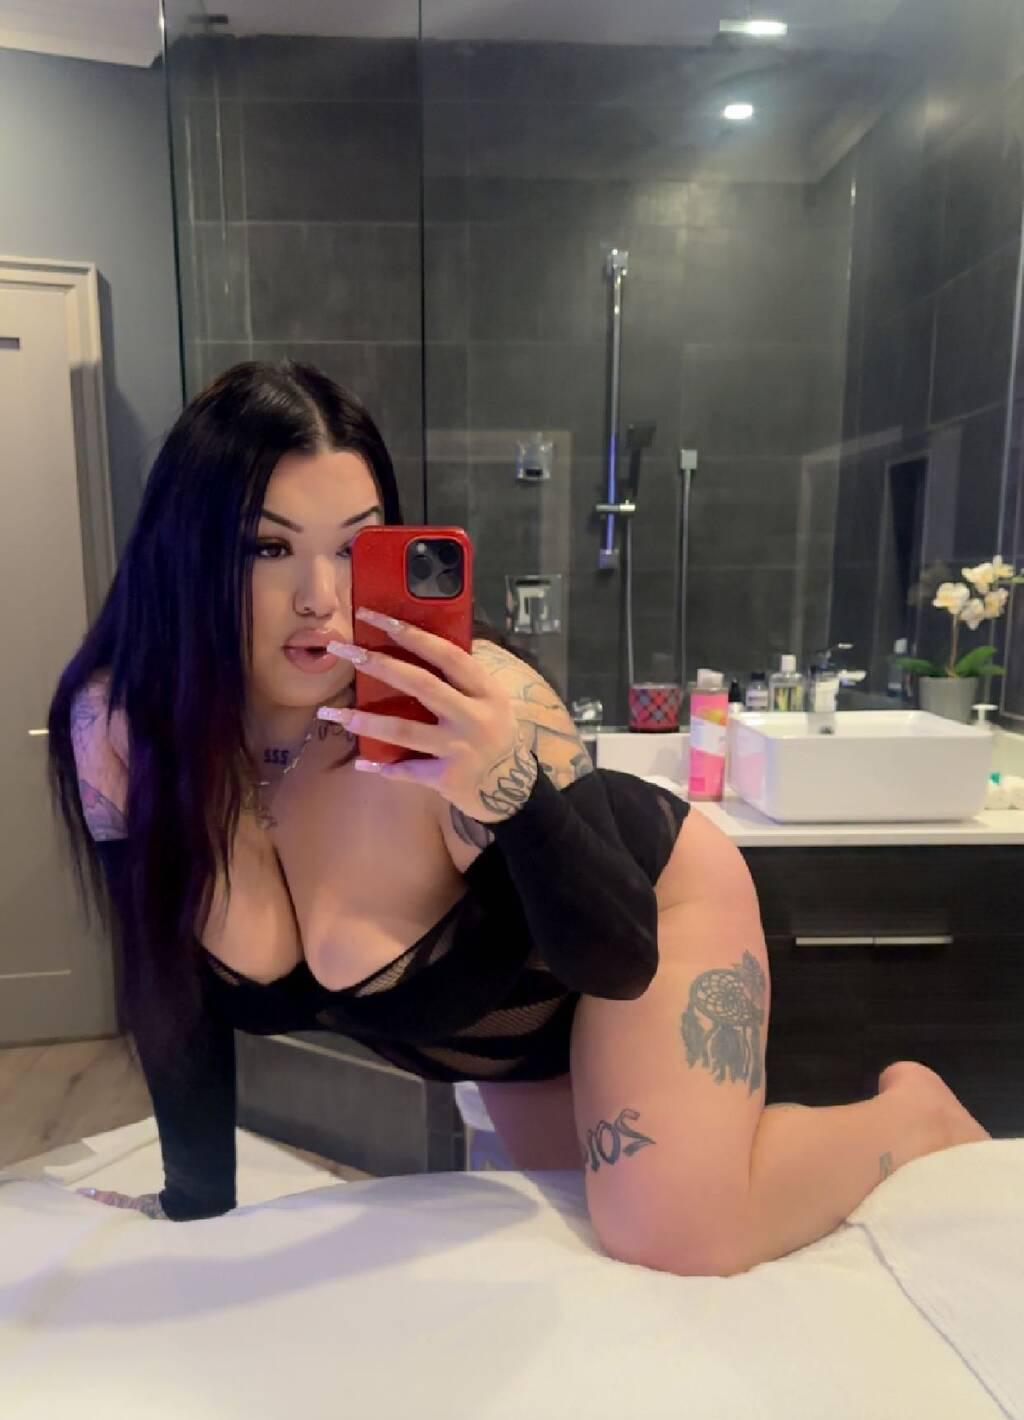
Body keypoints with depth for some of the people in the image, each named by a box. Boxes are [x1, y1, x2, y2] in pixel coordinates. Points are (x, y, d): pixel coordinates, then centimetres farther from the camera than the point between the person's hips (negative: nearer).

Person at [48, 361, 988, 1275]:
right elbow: (173, 987, -10)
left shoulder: (468, 706, -37)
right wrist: (198, 1211, -7)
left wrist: (511, 793, -49)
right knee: (583, 1227, 18)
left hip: (654, 900, -4)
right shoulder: (119, 726, -23)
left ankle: (917, 1110, 11)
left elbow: (619, 957, -30)